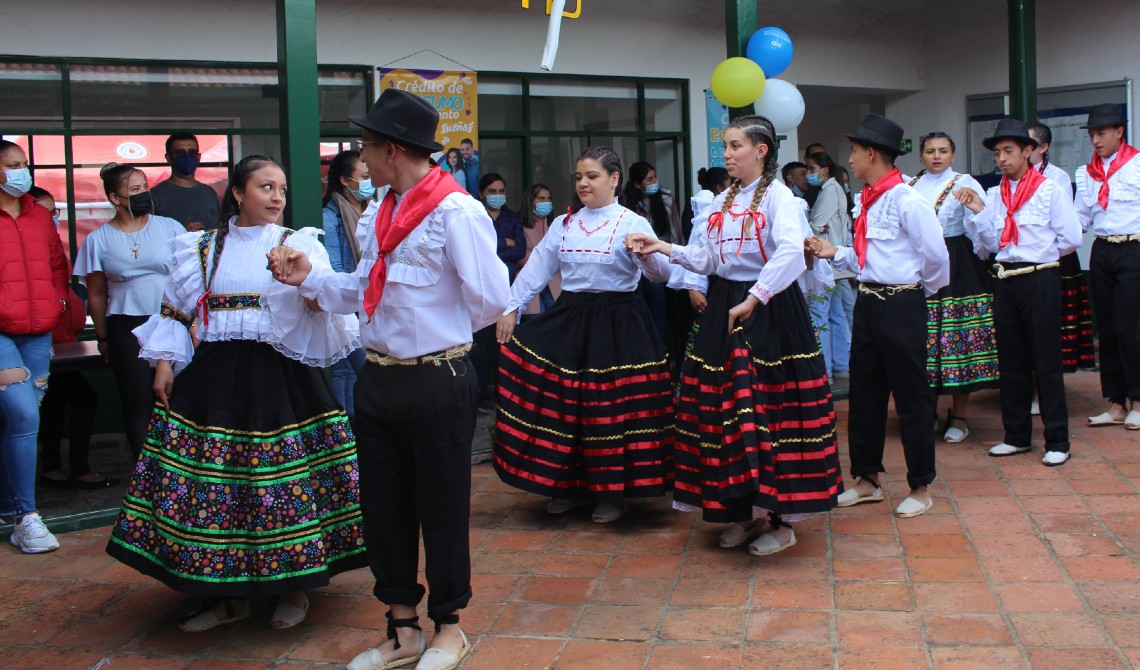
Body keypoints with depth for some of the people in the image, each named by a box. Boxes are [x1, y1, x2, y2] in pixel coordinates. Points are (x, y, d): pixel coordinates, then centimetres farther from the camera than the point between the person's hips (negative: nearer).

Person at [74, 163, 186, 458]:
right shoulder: (98, 240, 5)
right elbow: (96, 295, 10)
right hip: (127, 331, 0)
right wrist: (103, 338, 8)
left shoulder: (170, 227, 4)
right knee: (138, 405, 1)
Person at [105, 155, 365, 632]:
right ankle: (229, 594, 17)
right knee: (210, 479, 2)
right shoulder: (201, 249, 13)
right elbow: (175, 311, 17)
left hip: (280, 378, -2)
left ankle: (292, 589, 16)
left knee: (284, 478, -1)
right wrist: (164, 362, 6)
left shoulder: (299, 245, 5)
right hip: (214, 378, 3)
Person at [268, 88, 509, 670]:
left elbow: (490, 300, -16)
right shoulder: (377, 216, 10)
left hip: (437, 383, -8)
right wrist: (307, 277, 4)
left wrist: (437, 330, -3)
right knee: (383, 507, 15)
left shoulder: (456, 212, -15)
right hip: (379, 379, 8)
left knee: (441, 509, 7)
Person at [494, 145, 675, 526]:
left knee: (612, 408, 0)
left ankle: (612, 492, 16)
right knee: (563, 405, 6)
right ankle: (570, 484, 23)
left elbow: (661, 273, -15)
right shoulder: (563, 225, 12)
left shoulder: (632, 223, -4)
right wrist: (511, 308, 8)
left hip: (618, 326, -5)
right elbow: (537, 269, 14)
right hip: (569, 319, 5)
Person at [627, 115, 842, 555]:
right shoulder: (722, 201, 15)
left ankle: (781, 520, 7)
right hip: (724, 308, 7)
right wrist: (664, 249, -4)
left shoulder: (778, 196, -8)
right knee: (725, 408, 7)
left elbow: (791, 251, -25)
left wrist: (752, 300, -26)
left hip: (769, 312, -7)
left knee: (771, 408, -4)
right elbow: (706, 259, 10)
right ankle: (743, 510, 20)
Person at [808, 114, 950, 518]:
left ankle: (920, 488, 17)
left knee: (911, 398, 3)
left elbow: (936, 256, -14)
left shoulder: (907, 202, -17)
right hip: (868, 302, 9)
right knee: (864, 395, 15)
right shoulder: (866, 201, 10)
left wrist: (924, 291, 2)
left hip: (900, 306, -9)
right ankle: (867, 480, 29)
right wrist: (834, 254, 3)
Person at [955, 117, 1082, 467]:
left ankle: (1057, 441, 8)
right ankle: (1016, 435, 23)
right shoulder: (994, 195, 7)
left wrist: (1039, 254, 2)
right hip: (1005, 280, 6)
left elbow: (1070, 238, -6)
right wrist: (978, 212, -3)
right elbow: (991, 244, 7)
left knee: (1046, 362, -1)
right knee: (1011, 362, 12)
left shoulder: (1050, 190, -7)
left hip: (1040, 280, -5)